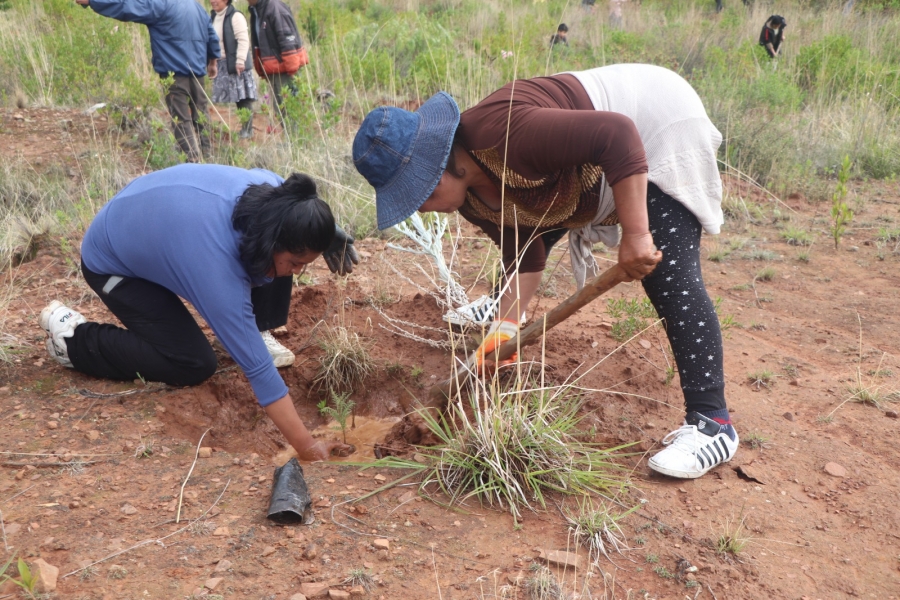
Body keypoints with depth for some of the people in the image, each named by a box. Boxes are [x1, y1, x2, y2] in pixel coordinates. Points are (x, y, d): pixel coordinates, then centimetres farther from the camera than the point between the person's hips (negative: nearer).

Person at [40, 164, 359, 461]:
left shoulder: (271, 191, -25)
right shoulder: (216, 265, -43)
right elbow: (256, 366, -40)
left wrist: (325, 234, -7)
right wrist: (306, 448, -37)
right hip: (111, 262, -7)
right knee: (194, 365, -16)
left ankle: (253, 331, 11)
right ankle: (74, 336, 0)